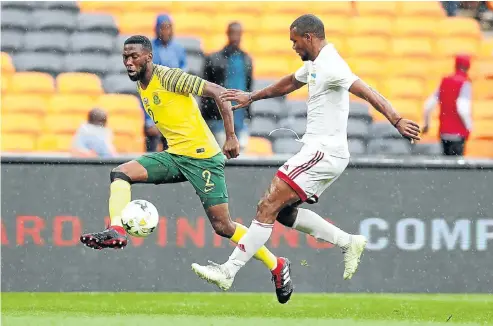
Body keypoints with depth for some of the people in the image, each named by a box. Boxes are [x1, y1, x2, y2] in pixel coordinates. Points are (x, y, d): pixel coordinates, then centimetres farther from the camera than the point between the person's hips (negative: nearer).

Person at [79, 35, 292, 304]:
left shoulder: (169, 77, -15)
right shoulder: (141, 87, 11)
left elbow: (218, 92, -17)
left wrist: (231, 137, -18)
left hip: (203, 156, -8)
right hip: (174, 156, 8)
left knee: (222, 226, -6)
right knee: (120, 173, -10)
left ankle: (277, 266, 10)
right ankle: (116, 231, -24)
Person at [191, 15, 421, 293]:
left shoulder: (329, 65, -16)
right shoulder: (314, 64, 16)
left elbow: (367, 92, -27)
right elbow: (289, 83, 36)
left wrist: (396, 120, -39)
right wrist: (252, 97, 47)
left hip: (323, 152, -10)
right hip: (318, 149, 10)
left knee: (268, 206, -12)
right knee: (284, 212, 13)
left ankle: (228, 272, -11)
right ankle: (348, 242, 15)